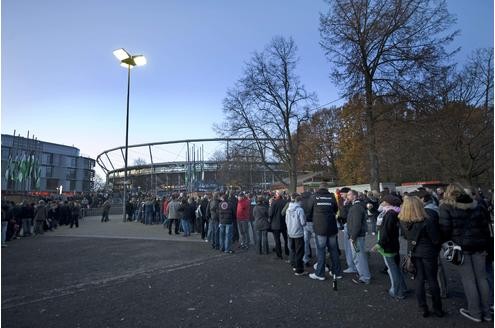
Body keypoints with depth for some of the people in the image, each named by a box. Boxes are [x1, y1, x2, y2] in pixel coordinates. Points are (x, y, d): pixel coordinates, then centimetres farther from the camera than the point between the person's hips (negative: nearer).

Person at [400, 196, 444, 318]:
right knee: (432, 280, 13)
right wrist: (437, 248, 4)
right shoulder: (427, 221, -24)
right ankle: (437, 308, 27)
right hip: (428, 252, -3)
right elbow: (436, 240, -16)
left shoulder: (403, 221, -11)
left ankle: (423, 308, 20)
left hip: (413, 252, 3)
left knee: (419, 280, 14)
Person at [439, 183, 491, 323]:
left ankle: (475, 312, 12)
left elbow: (445, 228, -13)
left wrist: (443, 241, 4)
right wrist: (485, 245, 14)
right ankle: (486, 312, 22)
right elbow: (485, 225, 9)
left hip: (461, 247, -5)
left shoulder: (446, 207, -8)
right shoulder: (476, 205, 8)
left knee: (468, 279, 4)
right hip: (478, 246, 5)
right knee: (481, 278, 13)